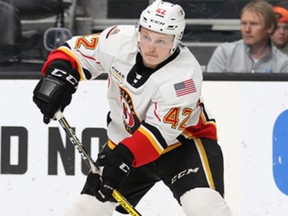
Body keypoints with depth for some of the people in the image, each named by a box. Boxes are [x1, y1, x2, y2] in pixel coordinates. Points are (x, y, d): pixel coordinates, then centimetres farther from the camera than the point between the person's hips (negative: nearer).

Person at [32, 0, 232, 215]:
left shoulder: (184, 75, -30)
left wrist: (124, 157, -39)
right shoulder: (119, 40, -17)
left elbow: (159, 131, -31)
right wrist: (58, 74, -22)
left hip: (182, 137, -5)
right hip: (126, 139, 5)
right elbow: (79, 50, -3)